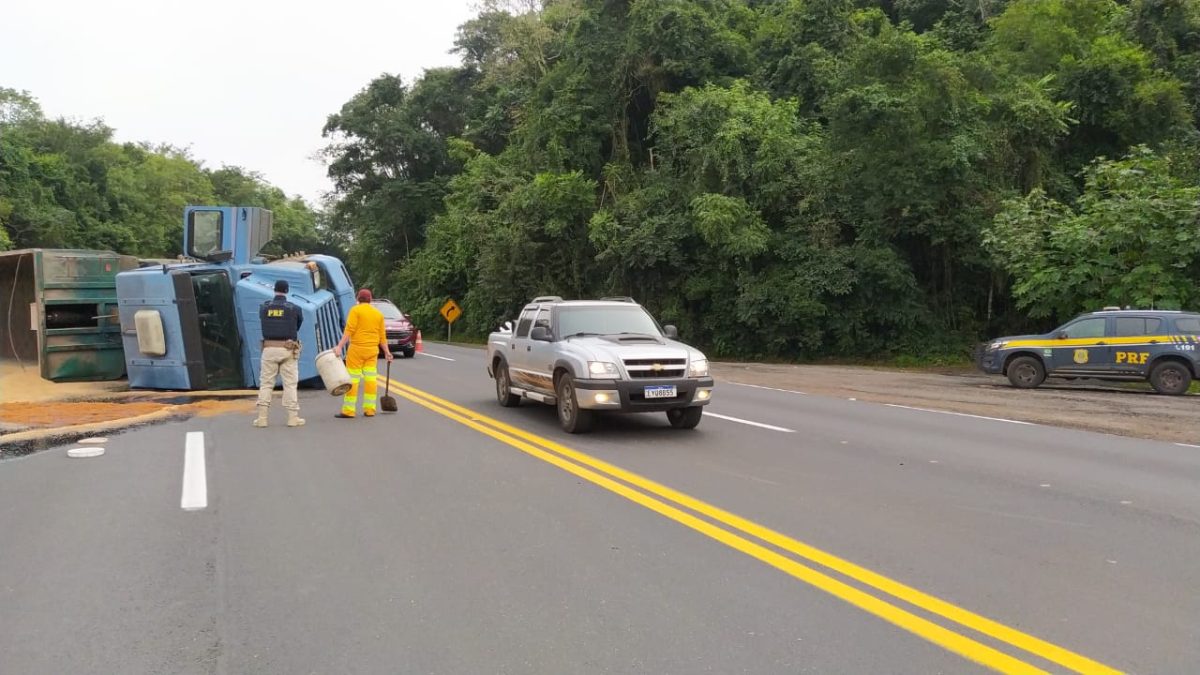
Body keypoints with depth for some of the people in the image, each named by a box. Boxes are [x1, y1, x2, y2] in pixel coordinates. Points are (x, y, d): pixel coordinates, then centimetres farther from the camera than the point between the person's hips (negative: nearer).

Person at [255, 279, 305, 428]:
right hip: (288, 350, -1)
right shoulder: (294, 309, -2)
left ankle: (262, 417, 3)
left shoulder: (264, 308, 3)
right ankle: (293, 417, 2)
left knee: (265, 383, 8)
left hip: (269, 349, 1)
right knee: (290, 384, 4)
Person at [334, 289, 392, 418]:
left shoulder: (355, 310, -4)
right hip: (372, 350, 5)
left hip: (357, 349, -5)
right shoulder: (378, 313, 10)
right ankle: (370, 410, 7)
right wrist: (387, 352, 15)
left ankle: (348, 411, -2)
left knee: (352, 379, -2)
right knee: (371, 379, 6)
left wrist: (339, 346, -17)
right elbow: (382, 335, 9)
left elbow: (349, 330, -14)